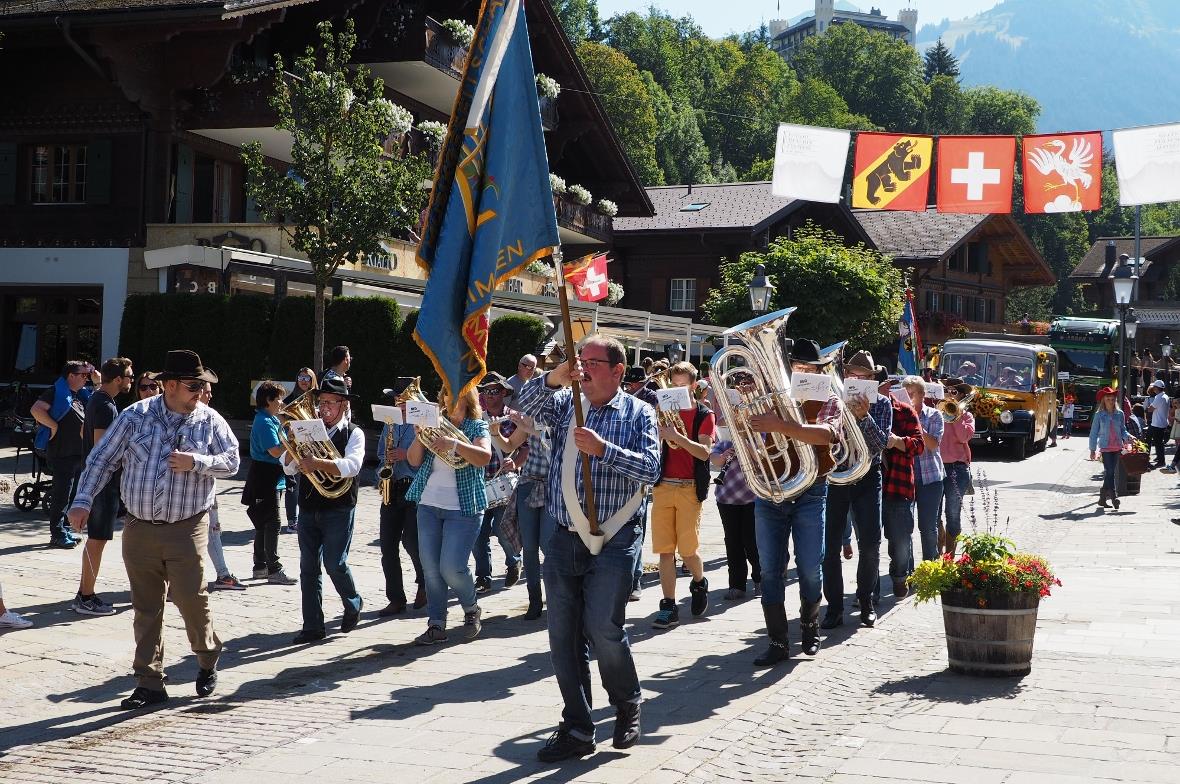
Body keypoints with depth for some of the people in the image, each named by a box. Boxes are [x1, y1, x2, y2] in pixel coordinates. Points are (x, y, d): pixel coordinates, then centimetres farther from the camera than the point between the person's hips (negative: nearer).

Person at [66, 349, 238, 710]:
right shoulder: (136, 416, 0)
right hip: (139, 529, 1)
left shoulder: (210, 420, 1)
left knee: (191, 599, -5)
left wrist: (196, 463, -17)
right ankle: (149, 683, 15)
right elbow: (102, 459, 3)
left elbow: (231, 462, 0)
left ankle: (208, 660, 23)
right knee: (146, 608, 6)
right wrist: (83, 500, -7)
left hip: (187, 529, -1)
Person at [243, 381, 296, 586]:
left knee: (263, 524, 14)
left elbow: (279, 449, 18)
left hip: (271, 479, 10)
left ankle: (260, 567, 21)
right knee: (272, 524, -9)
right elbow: (275, 451, -25)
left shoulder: (272, 420, 14)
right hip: (265, 479, -10)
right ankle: (274, 570, -8)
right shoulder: (265, 422, -17)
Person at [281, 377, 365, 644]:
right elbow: (289, 467, 5)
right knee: (308, 568, 4)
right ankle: (312, 626, 9)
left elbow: (351, 466, -20)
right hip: (308, 508, 4)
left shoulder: (353, 433, -1)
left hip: (339, 509, -4)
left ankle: (353, 604, 22)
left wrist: (318, 463, -32)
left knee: (335, 564, -7)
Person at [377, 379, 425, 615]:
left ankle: (424, 584, 19)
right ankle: (396, 600, 9)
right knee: (388, 545, 2)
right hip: (392, 489, 6)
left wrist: (407, 456, -19)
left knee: (411, 540, -9)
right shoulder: (390, 424, 15)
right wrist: (387, 465, 5)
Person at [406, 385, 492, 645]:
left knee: (452, 568, -11)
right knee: (430, 568, 2)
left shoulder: (477, 427, 0)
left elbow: (484, 457, -19)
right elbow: (414, 460, 5)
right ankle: (436, 625, 10)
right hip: (429, 505, 5)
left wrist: (453, 444, -29)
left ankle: (472, 610, 15)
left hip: (463, 508, -5)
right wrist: (420, 435, -11)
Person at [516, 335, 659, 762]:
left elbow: (650, 468, -12)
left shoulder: (639, 413, 1)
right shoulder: (566, 403, 8)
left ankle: (627, 704, 20)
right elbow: (527, 403, -11)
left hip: (613, 541, -4)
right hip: (562, 537, 4)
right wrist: (554, 378, -28)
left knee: (603, 630, -9)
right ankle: (577, 728, 16)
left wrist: (603, 449, -22)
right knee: (563, 636, 5)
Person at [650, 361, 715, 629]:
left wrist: (677, 436, -23)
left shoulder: (704, 415, 2)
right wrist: (659, 432, -10)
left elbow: (704, 452, -11)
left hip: (690, 488, -3)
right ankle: (669, 607, 2)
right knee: (665, 550, -1)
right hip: (663, 485, 3)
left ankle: (699, 582, 27)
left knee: (688, 549, -4)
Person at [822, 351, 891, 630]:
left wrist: (864, 416, -22)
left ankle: (866, 601, 18)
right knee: (830, 545, -3)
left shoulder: (881, 403, 2)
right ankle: (834, 606, 5)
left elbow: (881, 443, -9)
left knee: (870, 544, 0)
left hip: (867, 478, 0)